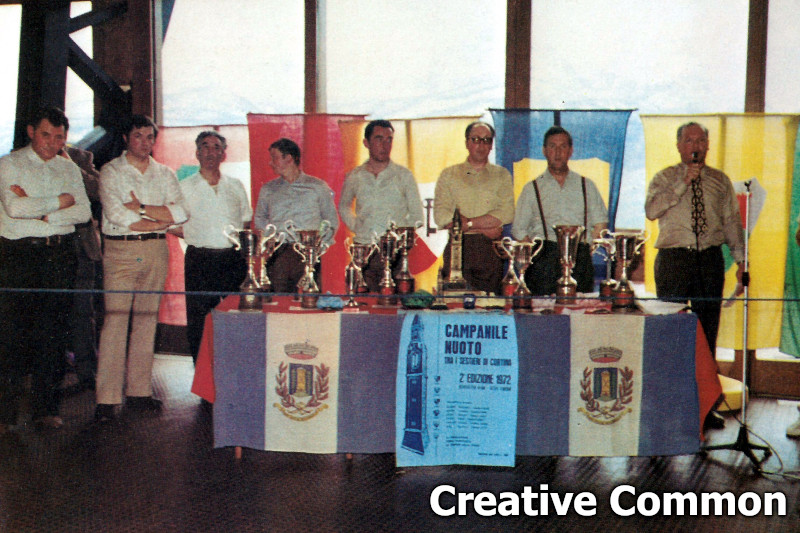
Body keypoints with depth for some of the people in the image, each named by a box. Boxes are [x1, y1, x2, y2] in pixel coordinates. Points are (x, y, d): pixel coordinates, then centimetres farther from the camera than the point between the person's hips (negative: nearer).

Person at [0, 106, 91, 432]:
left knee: (54, 334, 4)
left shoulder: (69, 169, 15)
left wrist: (41, 211, -9)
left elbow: (83, 212, 3)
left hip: (61, 254, 3)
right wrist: (61, 201, -8)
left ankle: (46, 408, 12)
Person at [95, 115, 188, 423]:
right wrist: (160, 220, -6)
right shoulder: (111, 171, 3)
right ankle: (107, 399, -7)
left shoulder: (165, 174, 14)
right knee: (115, 320, -9)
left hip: (156, 251, 4)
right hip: (120, 251, -4)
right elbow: (115, 213, -11)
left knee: (147, 320, 5)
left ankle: (139, 392, 12)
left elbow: (180, 212, 0)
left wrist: (141, 208, -9)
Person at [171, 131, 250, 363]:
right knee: (198, 321, -3)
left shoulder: (235, 186, 13)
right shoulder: (185, 187, 7)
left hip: (233, 259, 2)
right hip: (199, 260, -2)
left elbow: (247, 221, 20)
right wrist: (195, 235, -7)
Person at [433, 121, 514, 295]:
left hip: (491, 250, 0)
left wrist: (467, 223, -6)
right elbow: (441, 216, -1)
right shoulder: (449, 175, 12)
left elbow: (507, 214, -2)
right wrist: (484, 227, -6)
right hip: (457, 248, 0)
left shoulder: (502, 175, 13)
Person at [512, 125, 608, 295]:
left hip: (580, 262, 1)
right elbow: (519, 231, 10)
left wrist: (584, 252, 1)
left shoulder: (586, 186, 19)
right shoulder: (532, 189, 14)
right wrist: (535, 256, -4)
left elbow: (600, 223, 16)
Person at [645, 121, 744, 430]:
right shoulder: (665, 179, 6)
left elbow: (732, 221, 14)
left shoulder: (720, 181, 14)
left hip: (710, 259, 3)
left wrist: (740, 259, 4)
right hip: (674, 258, -2)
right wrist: (683, 183, -15)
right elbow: (651, 210, -12)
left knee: (707, 332, 5)